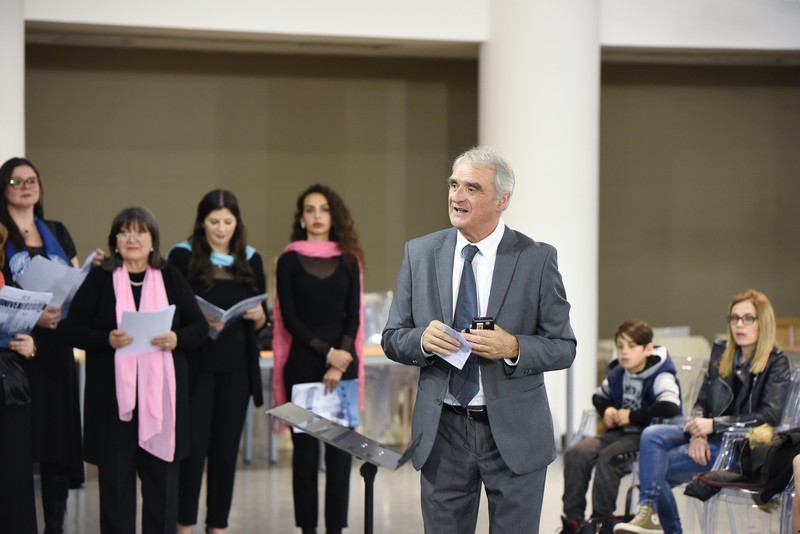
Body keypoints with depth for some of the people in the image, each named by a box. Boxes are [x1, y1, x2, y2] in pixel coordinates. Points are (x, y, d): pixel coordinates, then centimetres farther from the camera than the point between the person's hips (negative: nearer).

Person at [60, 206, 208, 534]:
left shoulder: (171, 278, 7)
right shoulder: (99, 279, 2)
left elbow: (200, 327, 8)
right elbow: (71, 328, 0)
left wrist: (177, 339, -13)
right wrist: (107, 339, -17)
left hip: (161, 392, 1)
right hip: (113, 394, -1)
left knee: (161, 473, 5)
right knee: (116, 474, 2)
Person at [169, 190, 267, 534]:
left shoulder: (250, 260, 9)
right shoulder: (182, 256, -2)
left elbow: (260, 323, 13)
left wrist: (258, 316, -9)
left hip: (237, 368, 3)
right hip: (195, 366, -3)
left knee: (226, 448, 5)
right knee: (194, 444, -5)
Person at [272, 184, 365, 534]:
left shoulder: (347, 260, 8)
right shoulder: (289, 261, 3)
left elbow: (353, 317, 3)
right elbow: (290, 319, -3)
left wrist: (341, 360, -10)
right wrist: (327, 352, -11)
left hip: (343, 362, 2)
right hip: (303, 363, -2)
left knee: (340, 447, 1)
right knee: (305, 446, 1)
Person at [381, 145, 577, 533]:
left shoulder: (536, 259, -4)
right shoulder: (419, 254, 4)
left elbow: (562, 348, -2)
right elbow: (392, 339, 6)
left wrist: (513, 348, -21)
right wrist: (422, 339, -16)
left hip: (514, 432, -2)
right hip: (441, 432, 2)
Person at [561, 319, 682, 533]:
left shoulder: (661, 376, -14)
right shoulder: (617, 373, 6)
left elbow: (670, 408, -33)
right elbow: (599, 397, 26)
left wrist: (632, 416, -23)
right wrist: (606, 410, 1)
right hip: (621, 433, 7)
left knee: (608, 456, -31)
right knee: (575, 453, -14)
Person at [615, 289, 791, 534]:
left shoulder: (776, 362, -5)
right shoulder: (721, 353, 13)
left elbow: (770, 416, -15)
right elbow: (702, 401, 12)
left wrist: (714, 424, -20)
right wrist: (698, 432, -12)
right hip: (711, 434, 6)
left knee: (658, 468, -21)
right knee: (652, 435, -23)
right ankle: (647, 510, -30)